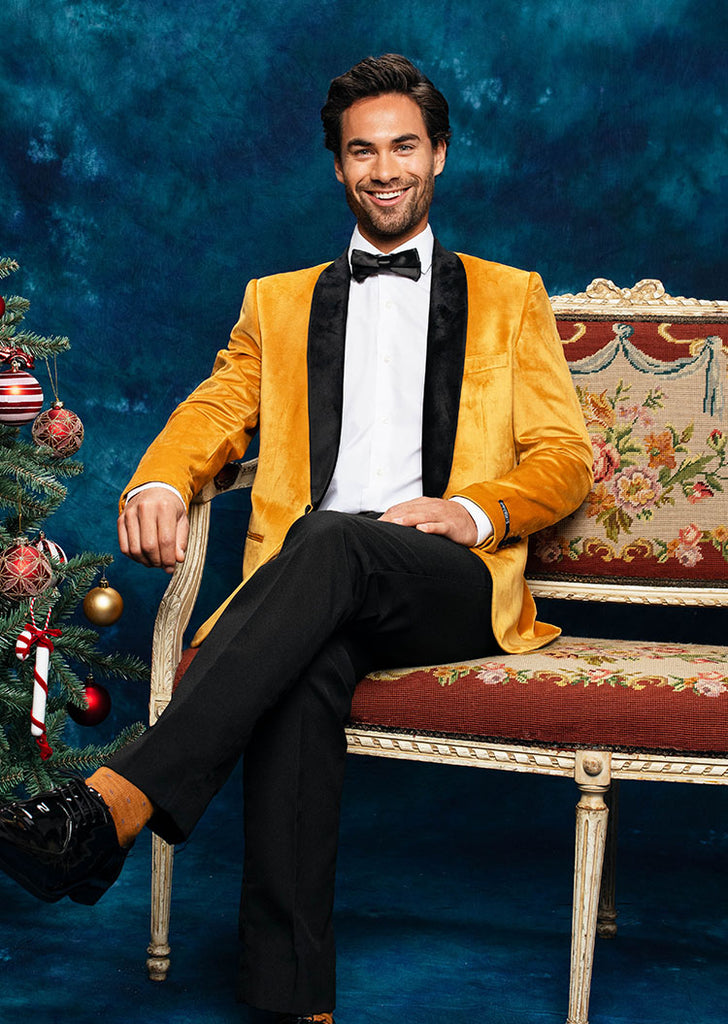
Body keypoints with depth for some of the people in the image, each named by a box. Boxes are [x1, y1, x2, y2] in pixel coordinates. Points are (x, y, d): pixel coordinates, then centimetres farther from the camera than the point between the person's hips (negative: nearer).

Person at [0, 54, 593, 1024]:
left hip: (455, 584, -1)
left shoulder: (509, 297, 22)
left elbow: (565, 459, 13)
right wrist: (158, 481, -12)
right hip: (311, 587, 2)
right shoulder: (278, 301, 27)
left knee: (329, 544, -37)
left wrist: (475, 511, -9)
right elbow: (215, 410, 13)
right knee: (306, 673, -36)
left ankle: (116, 801, -48)